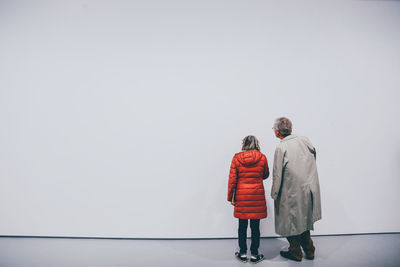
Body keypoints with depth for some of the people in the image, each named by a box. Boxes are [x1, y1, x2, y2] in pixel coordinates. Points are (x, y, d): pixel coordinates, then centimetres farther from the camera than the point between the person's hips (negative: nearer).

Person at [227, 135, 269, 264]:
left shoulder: (237, 158, -4)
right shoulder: (262, 157, -3)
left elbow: (232, 179, -3)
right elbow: (265, 175, 12)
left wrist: (231, 197, 5)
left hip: (241, 196, 0)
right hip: (257, 196, 0)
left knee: (242, 226, 11)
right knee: (255, 226, 8)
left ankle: (243, 253, 21)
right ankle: (254, 255, 17)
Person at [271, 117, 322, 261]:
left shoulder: (281, 148, -18)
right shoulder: (305, 140, 0)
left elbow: (277, 175, -16)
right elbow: (314, 155, 12)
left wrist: (274, 195, -6)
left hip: (292, 193, -6)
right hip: (309, 189, 6)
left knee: (291, 222, 13)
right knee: (303, 219, 22)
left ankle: (295, 252, 28)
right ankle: (309, 250, 34)